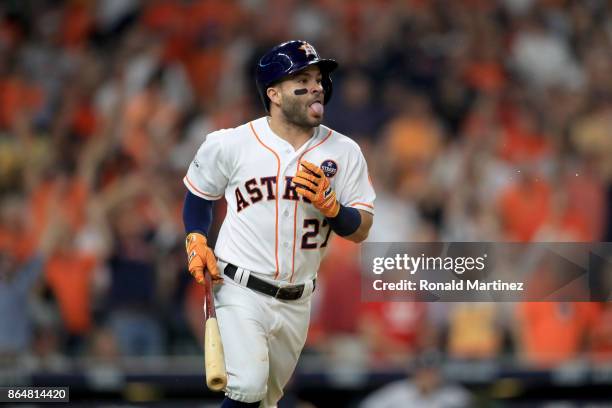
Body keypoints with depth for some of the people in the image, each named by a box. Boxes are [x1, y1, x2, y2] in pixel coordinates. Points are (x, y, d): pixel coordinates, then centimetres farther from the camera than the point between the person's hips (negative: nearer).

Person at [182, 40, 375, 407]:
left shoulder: (344, 152, -1)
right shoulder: (230, 144, -6)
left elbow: (360, 230, -1)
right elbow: (199, 194, 12)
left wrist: (328, 204, -20)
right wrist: (196, 242, -4)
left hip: (296, 303, 4)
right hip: (241, 293, -4)